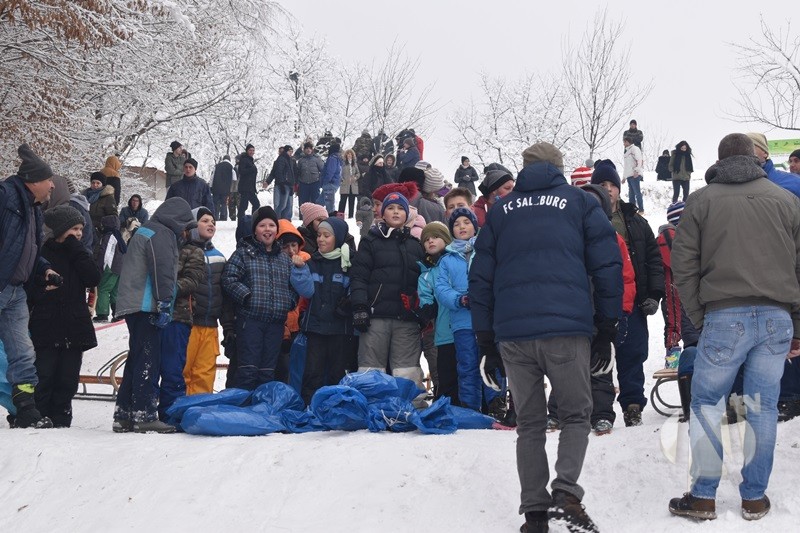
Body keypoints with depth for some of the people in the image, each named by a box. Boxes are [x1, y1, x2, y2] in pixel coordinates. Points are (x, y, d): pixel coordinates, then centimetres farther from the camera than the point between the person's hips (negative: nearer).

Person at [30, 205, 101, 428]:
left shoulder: (76, 254, 14)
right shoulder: (42, 253, -1)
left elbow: (94, 278, -4)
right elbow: (31, 291, -3)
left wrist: (76, 248, -5)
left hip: (74, 329, 5)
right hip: (46, 329, -5)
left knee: (68, 380, 7)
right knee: (44, 378, -5)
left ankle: (60, 422, 13)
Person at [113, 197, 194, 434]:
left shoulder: (144, 231, 25)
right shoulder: (162, 234, -9)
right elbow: (163, 271, -18)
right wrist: (164, 304, -20)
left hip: (133, 305, 10)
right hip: (146, 306, -10)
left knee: (137, 360, 12)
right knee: (148, 361, -9)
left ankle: (124, 415, 14)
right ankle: (144, 416, -10)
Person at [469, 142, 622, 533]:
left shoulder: (501, 209, 18)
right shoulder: (581, 202, 12)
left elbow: (480, 278, 15)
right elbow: (607, 267, 5)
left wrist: (487, 343, 18)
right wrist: (606, 331, 9)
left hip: (512, 333, 2)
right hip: (567, 329, -2)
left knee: (529, 424, 11)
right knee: (576, 415, 9)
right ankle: (566, 492, -12)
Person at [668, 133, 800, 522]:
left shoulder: (700, 201, 5)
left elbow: (684, 267, 1)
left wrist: (700, 318, 8)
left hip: (725, 316, -2)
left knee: (706, 403, 7)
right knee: (763, 407, 8)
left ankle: (703, 496, 6)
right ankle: (754, 498, 13)